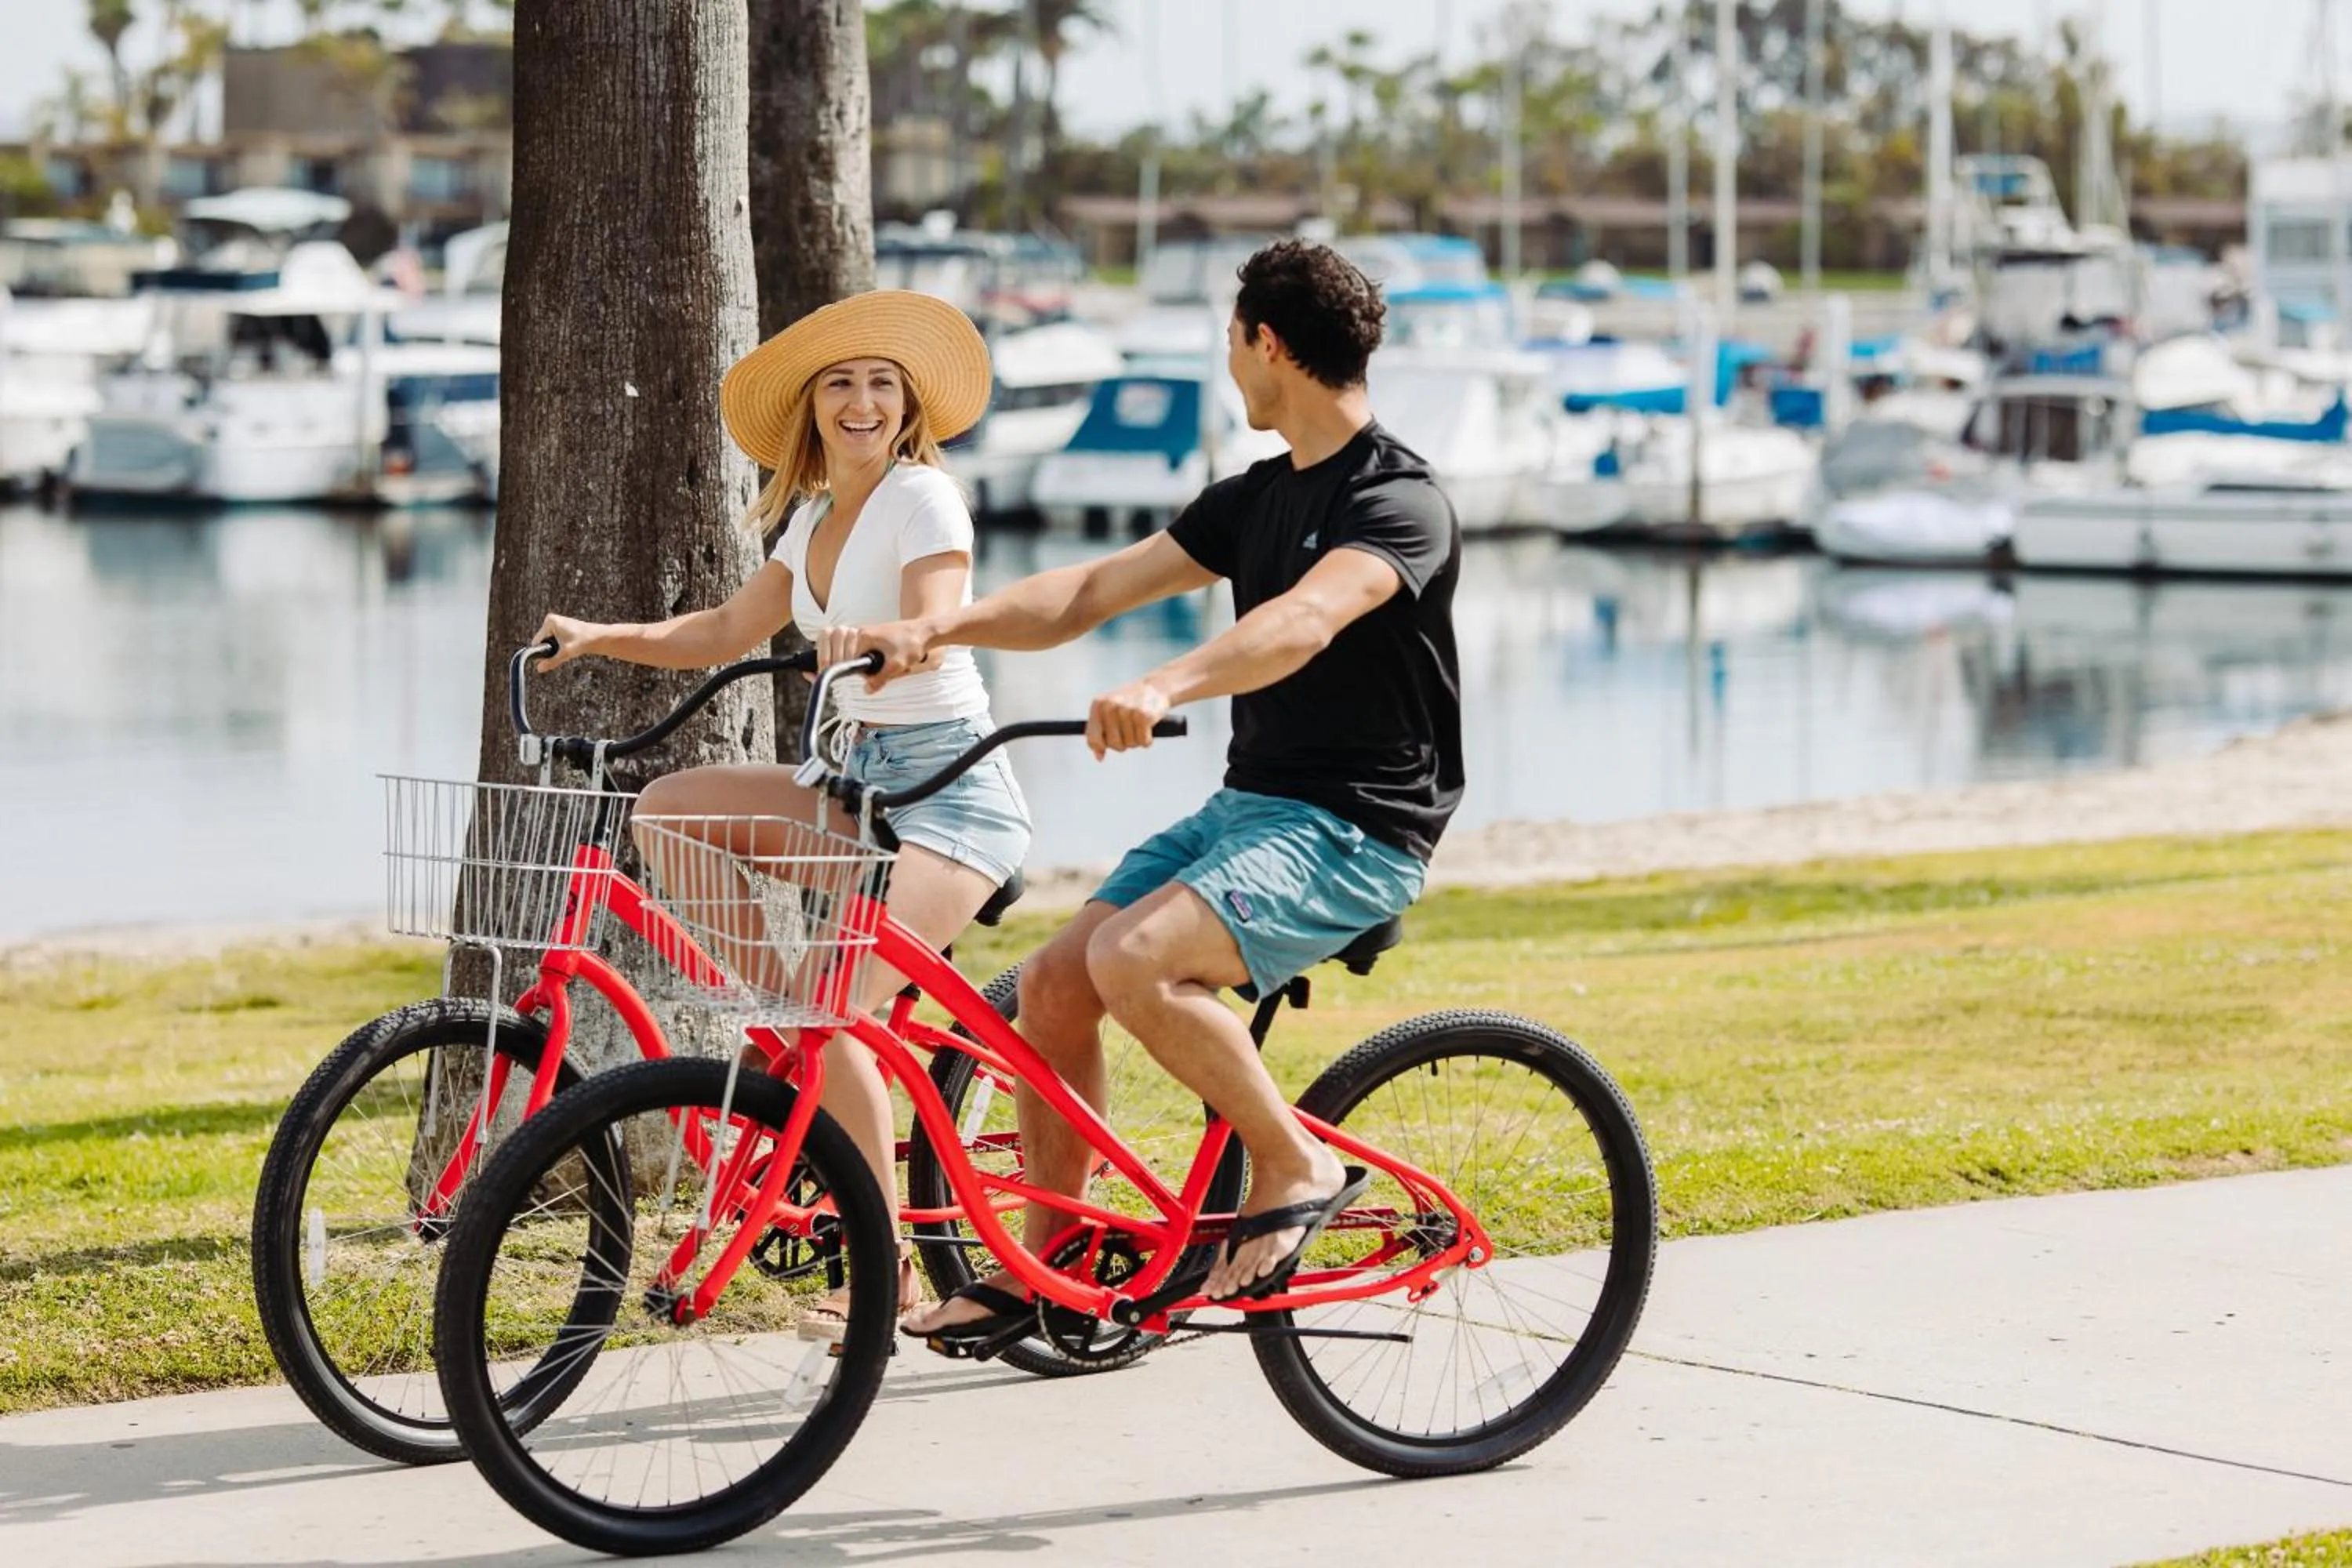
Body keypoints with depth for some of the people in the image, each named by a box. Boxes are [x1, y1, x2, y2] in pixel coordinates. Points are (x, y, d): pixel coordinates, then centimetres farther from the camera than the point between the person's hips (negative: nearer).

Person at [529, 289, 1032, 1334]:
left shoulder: (924, 496, -10)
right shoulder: (814, 517, 14)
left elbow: (933, 629, -25)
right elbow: (729, 632, 16)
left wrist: (873, 642, -46)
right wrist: (600, 638, 4)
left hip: (951, 783, -9)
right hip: (865, 780, 9)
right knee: (668, 807, -4)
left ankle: (886, 1265, -16)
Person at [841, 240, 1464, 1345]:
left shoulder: (1398, 500, -14)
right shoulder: (1257, 497, 14)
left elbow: (1306, 619, -34)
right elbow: (1089, 592, 10)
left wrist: (1165, 689, -50)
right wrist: (933, 631, -4)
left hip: (1354, 830, -9)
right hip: (1247, 803, 9)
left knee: (1132, 961, -29)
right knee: (1053, 984, -1)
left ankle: (1299, 1168, -12)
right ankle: (1035, 1275, 10)